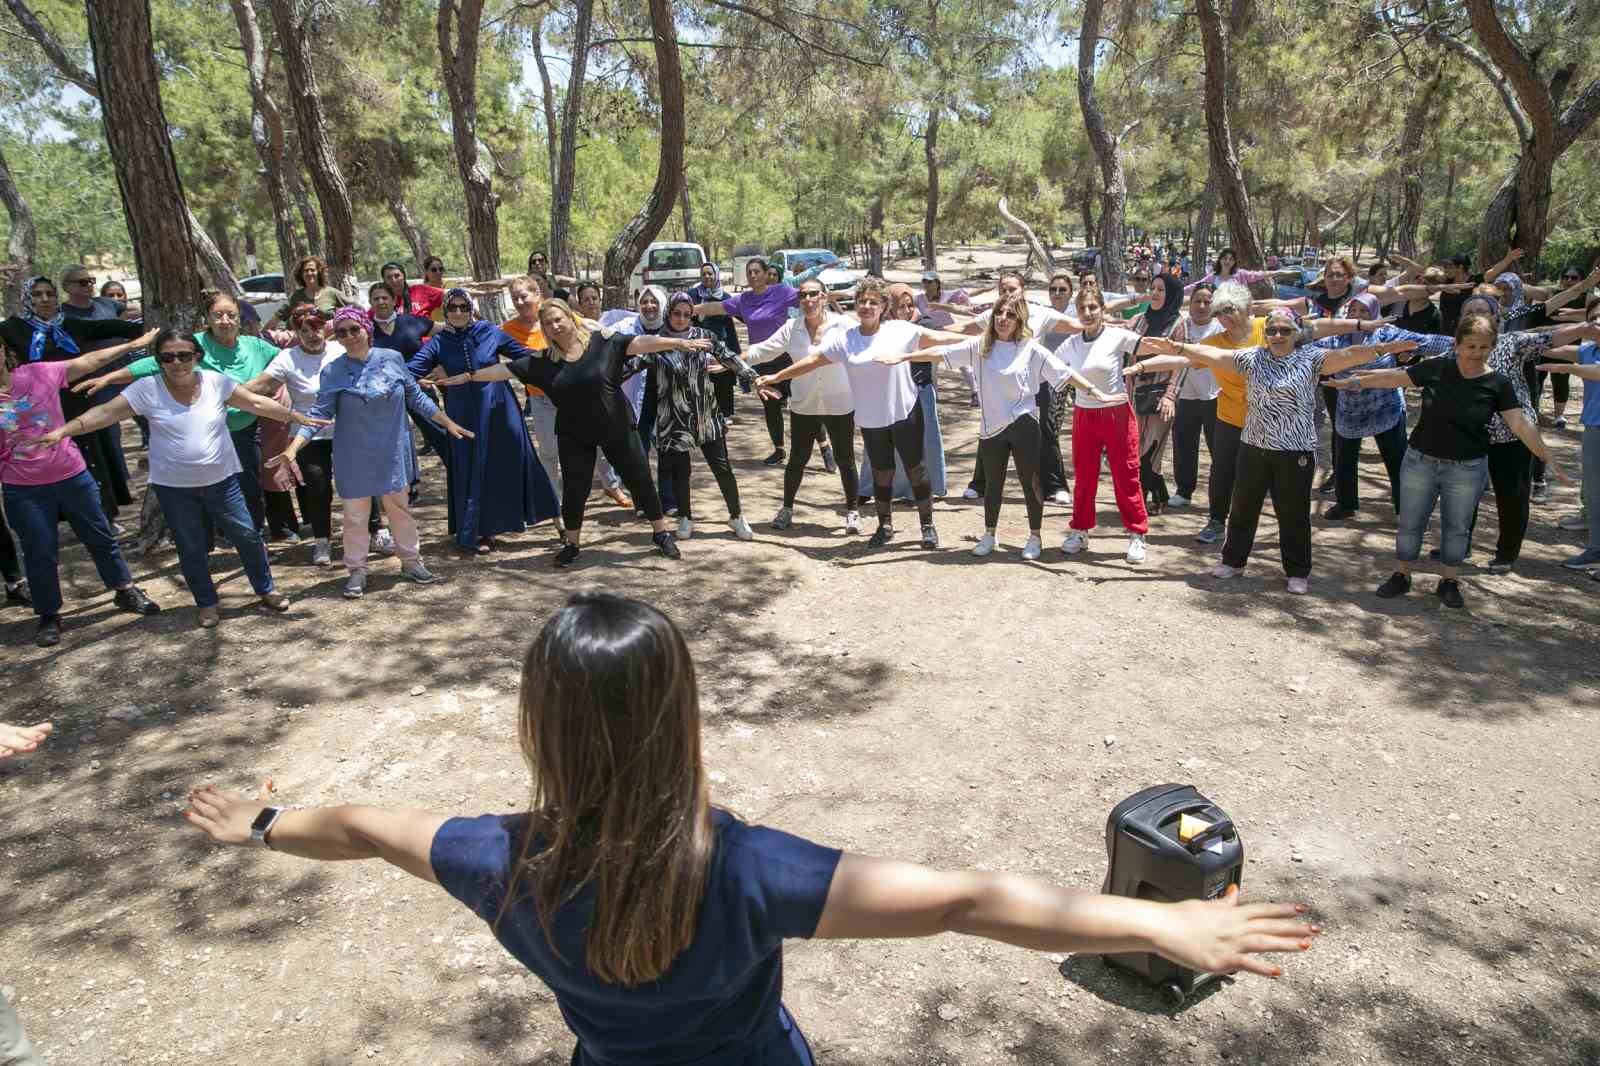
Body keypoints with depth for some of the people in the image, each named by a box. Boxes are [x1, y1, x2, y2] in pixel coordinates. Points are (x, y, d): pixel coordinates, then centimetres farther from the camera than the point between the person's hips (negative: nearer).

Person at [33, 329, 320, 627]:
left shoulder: (217, 382, -7)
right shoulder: (147, 389, -10)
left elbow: (257, 403, -2)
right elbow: (105, 413, -13)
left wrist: (297, 417, -2)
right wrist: (62, 431, -24)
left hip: (221, 480, 1)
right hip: (173, 487, 0)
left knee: (247, 535, 8)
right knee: (190, 548, 11)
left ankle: (266, 590, 27)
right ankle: (207, 604, 28)